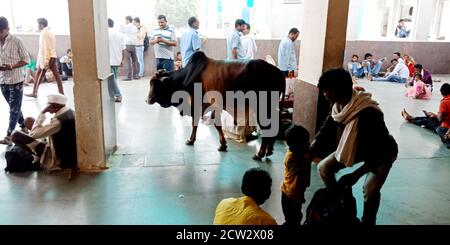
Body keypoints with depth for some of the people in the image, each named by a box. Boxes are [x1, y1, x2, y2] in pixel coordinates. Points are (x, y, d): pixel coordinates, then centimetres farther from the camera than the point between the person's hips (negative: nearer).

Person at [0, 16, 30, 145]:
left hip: (15, 80, -5)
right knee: (14, 106, 15)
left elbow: (26, 59, -6)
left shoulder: (16, 41, -9)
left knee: (14, 108, -2)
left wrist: (12, 66, -21)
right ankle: (23, 126, 31)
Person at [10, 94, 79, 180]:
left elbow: (33, 134, -20)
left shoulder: (59, 120, -28)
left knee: (16, 135, -13)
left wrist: (42, 113, -17)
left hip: (59, 159, -9)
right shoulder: (70, 112, -1)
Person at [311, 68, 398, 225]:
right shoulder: (338, 106, -15)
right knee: (323, 168, -1)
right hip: (355, 148, 7)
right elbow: (325, 132, -5)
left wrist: (356, 175, -34)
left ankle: (367, 222, 4)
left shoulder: (368, 114, -38)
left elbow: (378, 151, -35)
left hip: (381, 153, -7)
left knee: (370, 189, -25)